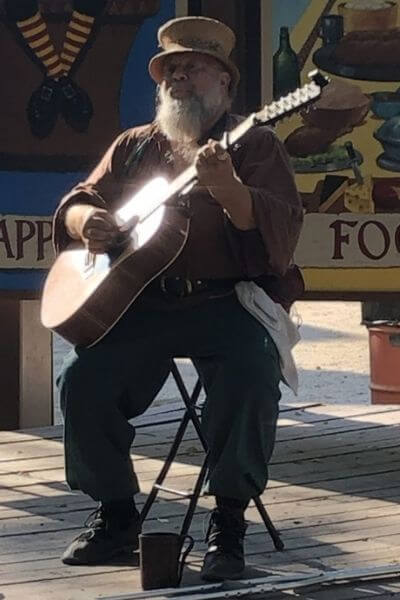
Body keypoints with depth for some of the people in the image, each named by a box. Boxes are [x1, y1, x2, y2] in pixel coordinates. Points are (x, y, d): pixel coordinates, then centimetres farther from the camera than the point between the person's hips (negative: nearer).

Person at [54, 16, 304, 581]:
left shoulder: (254, 143, 4)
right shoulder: (136, 146, 18)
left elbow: (281, 230, -10)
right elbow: (76, 202, 19)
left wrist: (227, 188, -30)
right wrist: (88, 222, -7)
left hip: (230, 300, -4)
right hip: (142, 302, 4)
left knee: (251, 376, -34)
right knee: (85, 382, -19)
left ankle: (229, 520, -17)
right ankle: (117, 513, 2)